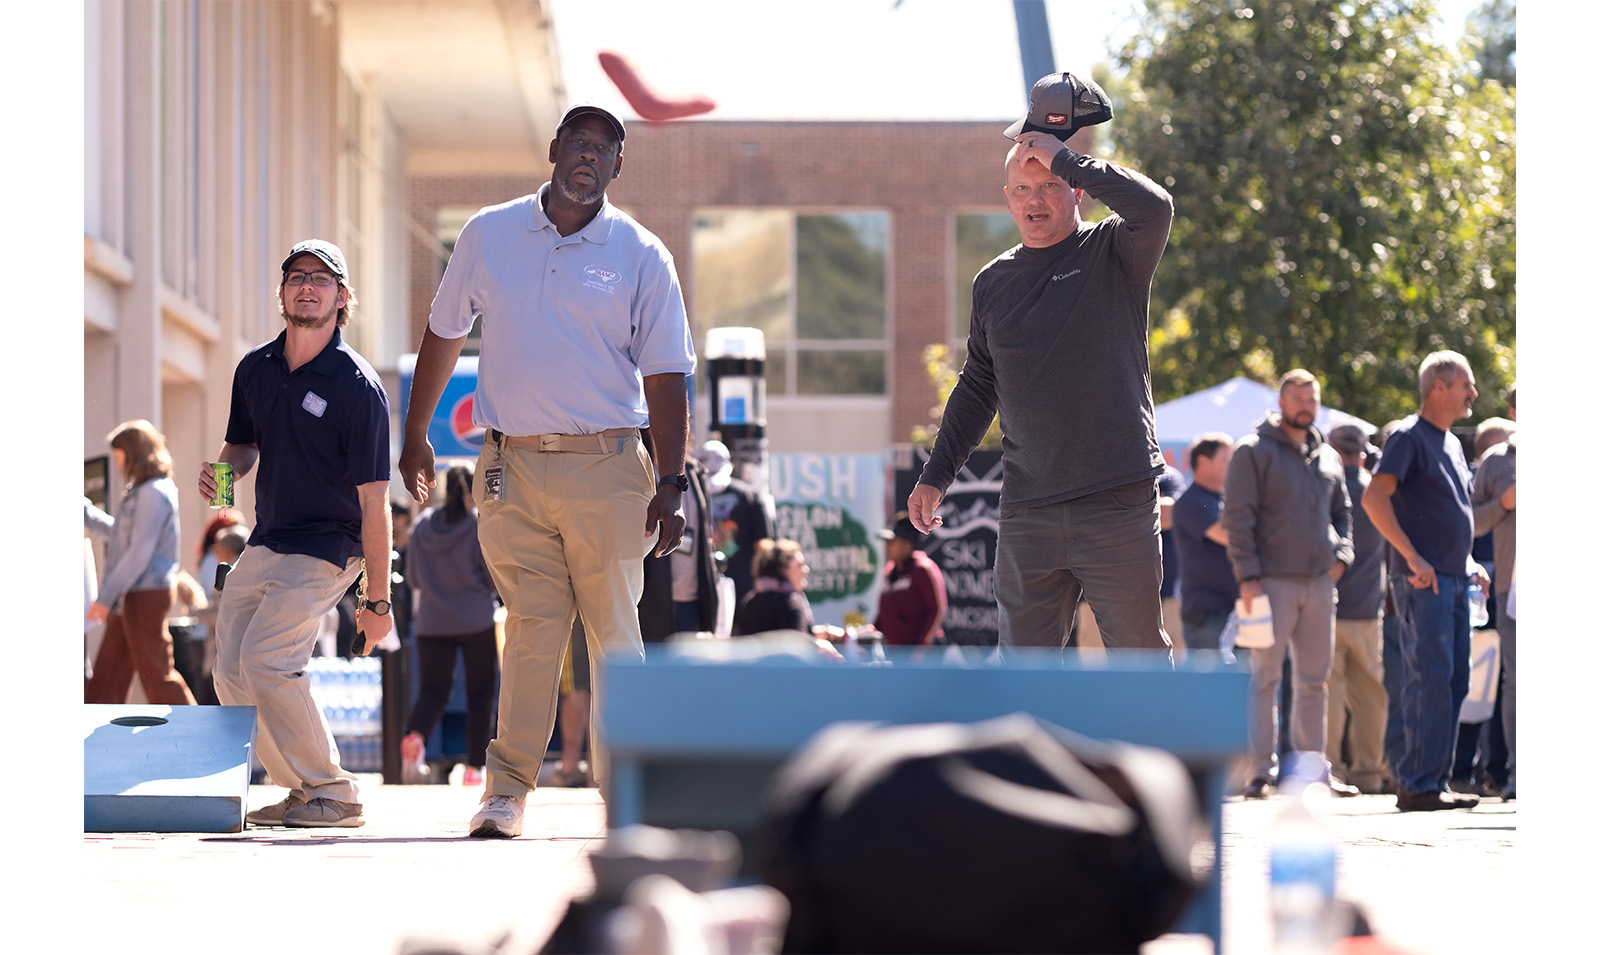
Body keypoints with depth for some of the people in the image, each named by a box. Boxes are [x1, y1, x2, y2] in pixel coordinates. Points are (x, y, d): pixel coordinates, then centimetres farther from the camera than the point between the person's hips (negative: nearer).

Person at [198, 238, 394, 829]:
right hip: (264, 544, 7)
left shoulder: (358, 387, -15)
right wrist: (223, 470, -5)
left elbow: (373, 499, -15)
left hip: (327, 547, -7)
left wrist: (377, 601, -16)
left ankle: (335, 794, -11)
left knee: (266, 658, -21)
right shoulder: (255, 369, 5)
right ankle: (302, 788, 14)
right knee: (231, 673, 2)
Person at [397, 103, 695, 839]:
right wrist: (415, 435, 21)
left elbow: (665, 377, 1)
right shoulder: (489, 236, 8)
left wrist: (671, 485, -7)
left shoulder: (641, 256, 2)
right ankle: (507, 792, -2)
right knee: (532, 628, -3)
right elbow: (444, 336, 19)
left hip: (605, 468, -1)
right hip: (512, 466, 1)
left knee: (613, 628, 0)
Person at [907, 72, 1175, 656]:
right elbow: (977, 387, 22)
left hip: (1119, 503, -4)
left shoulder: (1113, 255, 2)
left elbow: (1153, 208, -20)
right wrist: (936, 475, 18)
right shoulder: (994, 283, 14)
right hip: (1028, 513, 4)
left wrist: (1064, 157, -13)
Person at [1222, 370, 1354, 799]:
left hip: (1319, 583, 6)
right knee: (1266, 678, -6)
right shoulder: (1254, 451, -2)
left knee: (1314, 680, 8)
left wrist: (1342, 554, 6)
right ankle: (1261, 772, -6)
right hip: (1273, 582, -6)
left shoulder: (1327, 457, 16)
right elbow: (1238, 517, -7)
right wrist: (1248, 576, -15)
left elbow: (1342, 513, 25)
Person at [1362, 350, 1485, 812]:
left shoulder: (1452, 443, 20)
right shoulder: (1409, 436, -8)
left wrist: (1468, 562, 17)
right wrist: (1412, 555, -22)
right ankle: (1417, 785, -12)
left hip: (1453, 579, 9)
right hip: (1422, 580, -9)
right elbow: (1374, 498, -18)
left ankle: (1437, 780, 13)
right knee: (1430, 678, -12)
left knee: (1455, 678, 8)